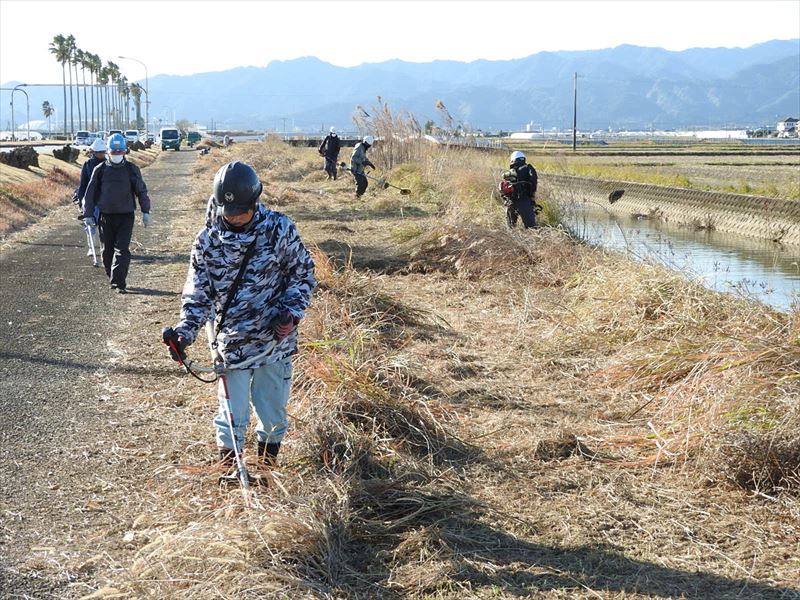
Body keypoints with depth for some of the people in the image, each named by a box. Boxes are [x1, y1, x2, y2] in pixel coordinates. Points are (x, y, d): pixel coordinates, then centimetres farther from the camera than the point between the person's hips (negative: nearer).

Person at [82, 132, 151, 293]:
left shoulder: (131, 169, 3)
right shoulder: (100, 170, 4)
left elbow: (141, 191, 9)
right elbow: (90, 193, 7)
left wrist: (145, 212, 3)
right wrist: (88, 214, 3)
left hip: (126, 216, -2)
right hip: (106, 216, 2)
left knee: (122, 249, -11)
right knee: (108, 250, 8)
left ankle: (119, 283, -15)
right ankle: (113, 278, 26)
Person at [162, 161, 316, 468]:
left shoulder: (279, 229, -8)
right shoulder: (208, 238, -6)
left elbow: (303, 273, 2)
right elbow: (198, 290, 0)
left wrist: (291, 312, -11)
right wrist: (186, 330, -14)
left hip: (275, 338, 0)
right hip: (231, 341, 0)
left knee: (273, 409, 11)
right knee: (233, 413, 1)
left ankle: (267, 463, 32)